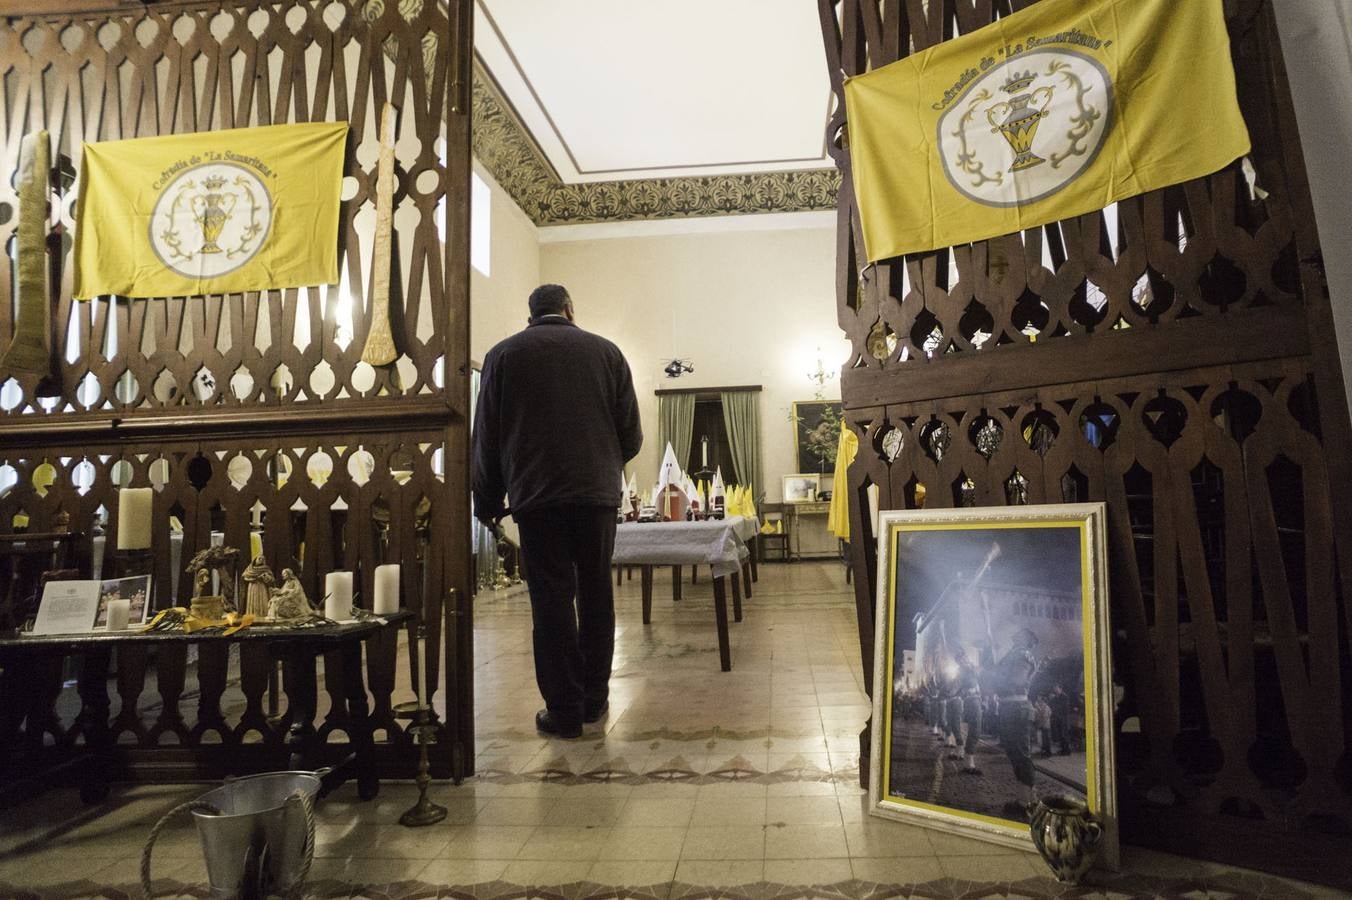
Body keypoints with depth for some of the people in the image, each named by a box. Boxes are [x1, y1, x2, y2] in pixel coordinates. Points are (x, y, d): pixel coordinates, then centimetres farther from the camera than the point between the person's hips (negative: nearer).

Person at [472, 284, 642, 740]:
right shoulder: (605, 351, 9)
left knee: (551, 600, 3)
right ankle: (594, 699, 21)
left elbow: (486, 437, 6)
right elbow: (631, 435, 8)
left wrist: (487, 500, 15)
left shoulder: (503, 354, 7)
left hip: (536, 496, -1)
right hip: (598, 493, 2)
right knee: (596, 594, 12)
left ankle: (564, 709, 7)